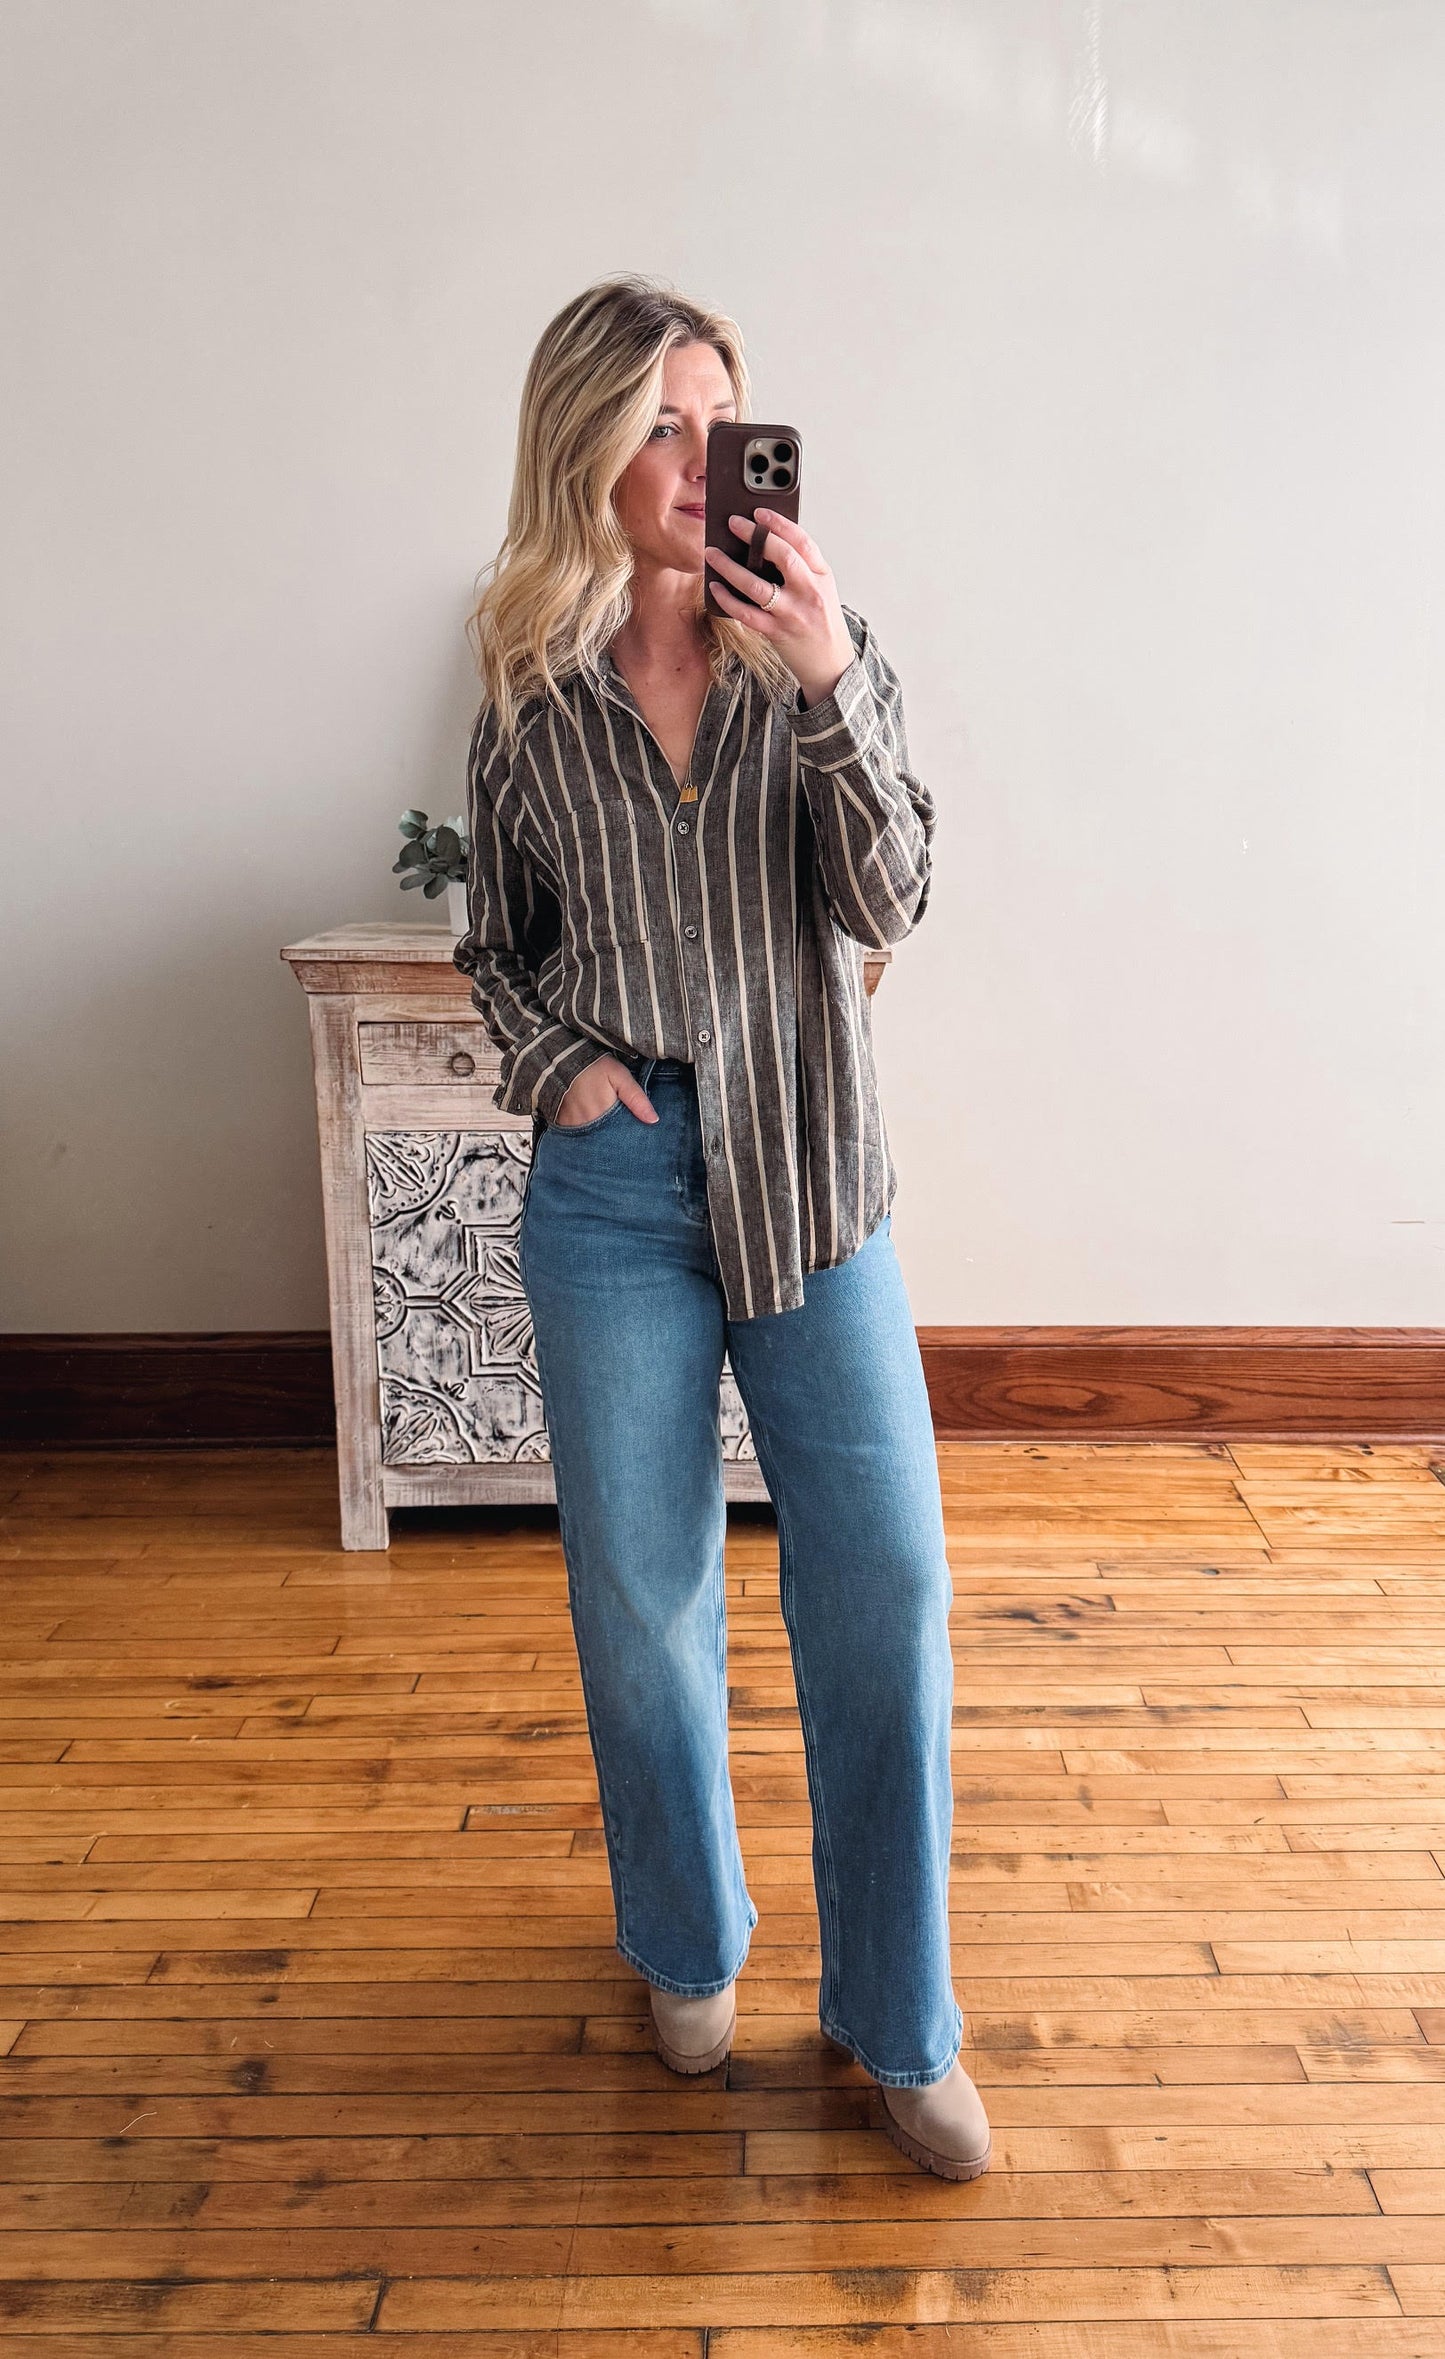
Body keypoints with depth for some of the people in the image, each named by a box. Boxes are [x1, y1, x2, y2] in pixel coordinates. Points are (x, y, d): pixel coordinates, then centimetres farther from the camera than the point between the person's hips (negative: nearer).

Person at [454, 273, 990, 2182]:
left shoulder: (820, 642, 1)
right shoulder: (530, 687, 2)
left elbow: (887, 901, -9)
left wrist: (831, 688, -21)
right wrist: (556, 1063, -6)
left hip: (809, 1173, 0)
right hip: (615, 1183, 1)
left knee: (886, 1582, 0)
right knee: (641, 1588, 10)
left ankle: (899, 2018, 21)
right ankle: (691, 1944, 36)